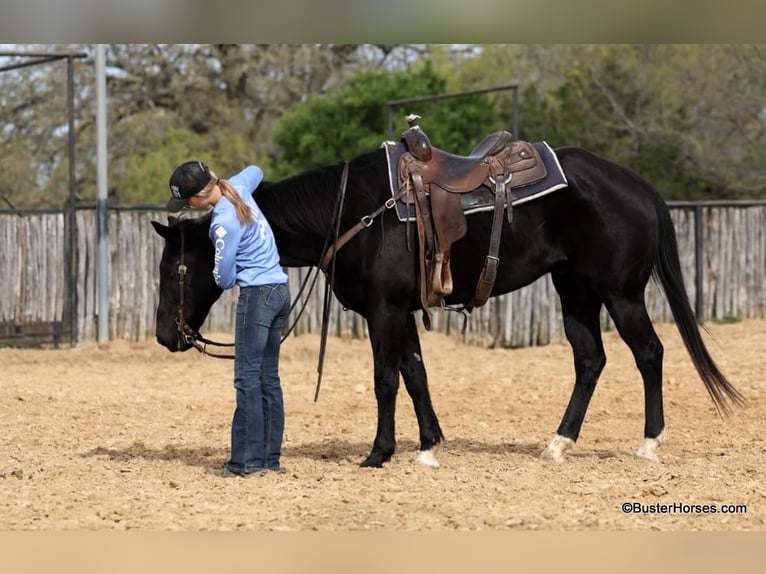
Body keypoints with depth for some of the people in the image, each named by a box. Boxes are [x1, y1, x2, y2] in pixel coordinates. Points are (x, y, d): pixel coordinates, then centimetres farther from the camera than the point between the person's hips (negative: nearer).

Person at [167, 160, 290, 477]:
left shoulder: (224, 222, -20)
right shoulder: (237, 186, 4)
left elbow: (224, 279, -14)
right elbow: (255, 171, 30)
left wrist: (225, 276, 9)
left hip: (257, 294, -9)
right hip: (280, 289, 9)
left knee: (248, 377, -7)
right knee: (269, 377, 10)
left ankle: (247, 461, -8)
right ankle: (271, 457, 12)